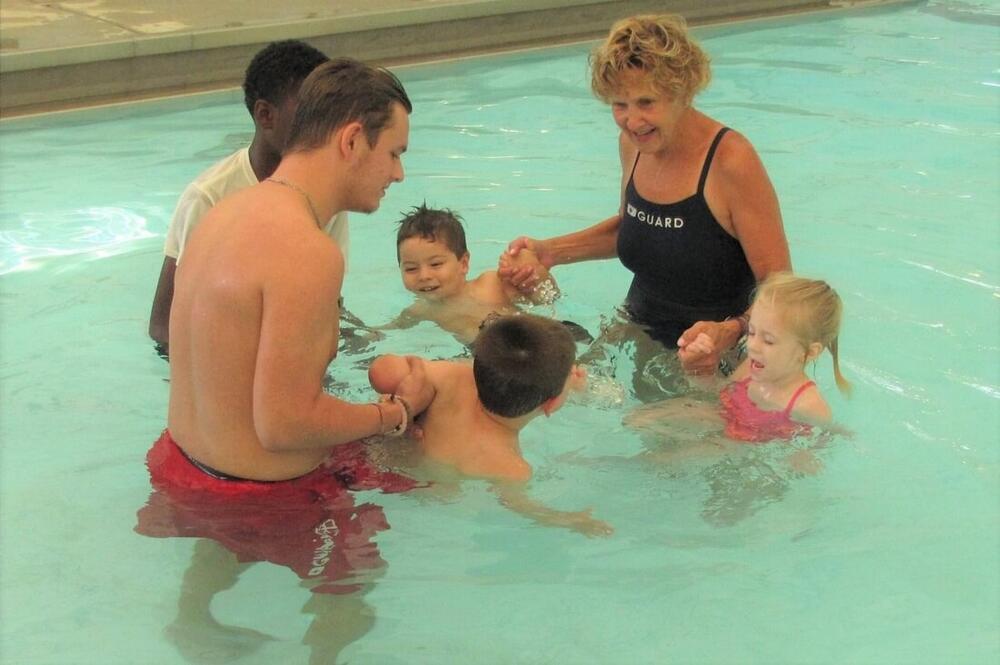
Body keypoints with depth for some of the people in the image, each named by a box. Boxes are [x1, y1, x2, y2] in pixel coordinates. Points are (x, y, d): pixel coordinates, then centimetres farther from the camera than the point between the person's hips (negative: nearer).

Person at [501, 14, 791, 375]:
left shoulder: (730, 160, -24)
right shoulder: (632, 143, -2)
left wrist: (729, 332, -42)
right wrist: (552, 251, 5)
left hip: (716, 361, -6)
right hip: (638, 333, 6)